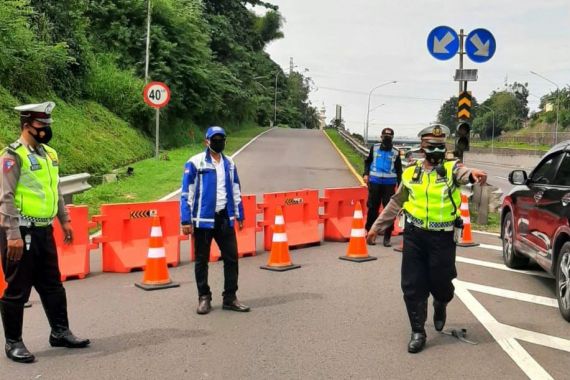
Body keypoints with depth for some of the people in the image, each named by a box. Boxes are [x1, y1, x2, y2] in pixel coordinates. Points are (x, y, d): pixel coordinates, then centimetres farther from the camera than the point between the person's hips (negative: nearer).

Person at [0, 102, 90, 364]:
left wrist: (64, 220, 18)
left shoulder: (49, 153, 12)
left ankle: (60, 332, 28)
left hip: (44, 231, 8)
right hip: (21, 232, -8)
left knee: (52, 285, 15)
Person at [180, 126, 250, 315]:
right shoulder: (195, 163, -5)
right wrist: (186, 220, -11)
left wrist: (239, 215, 18)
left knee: (231, 257, 5)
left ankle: (230, 297, 17)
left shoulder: (229, 164, 11)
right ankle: (204, 298, 19)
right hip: (203, 219, -4)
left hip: (225, 218, 5)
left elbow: (235, 191, 19)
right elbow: (186, 193, -7)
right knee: (202, 260, 6)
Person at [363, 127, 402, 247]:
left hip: (389, 183, 0)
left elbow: (398, 170, 13)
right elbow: (368, 161, 17)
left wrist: (400, 185, 6)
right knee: (372, 208, 2)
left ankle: (387, 237, 4)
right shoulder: (374, 148, 7)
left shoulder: (395, 152, 8)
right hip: (374, 182, 0)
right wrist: (366, 174, 2)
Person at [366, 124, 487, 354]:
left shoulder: (451, 168, -2)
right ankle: (417, 332, 18)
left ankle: (441, 305, 44)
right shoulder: (410, 173, 7)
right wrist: (377, 226, 19)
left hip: (443, 238, -2)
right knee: (412, 286, 2)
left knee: (440, 282, 6)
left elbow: (463, 174, -28)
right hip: (414, 235, 3)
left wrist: (474, 174, -53)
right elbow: (396, 203, 18)